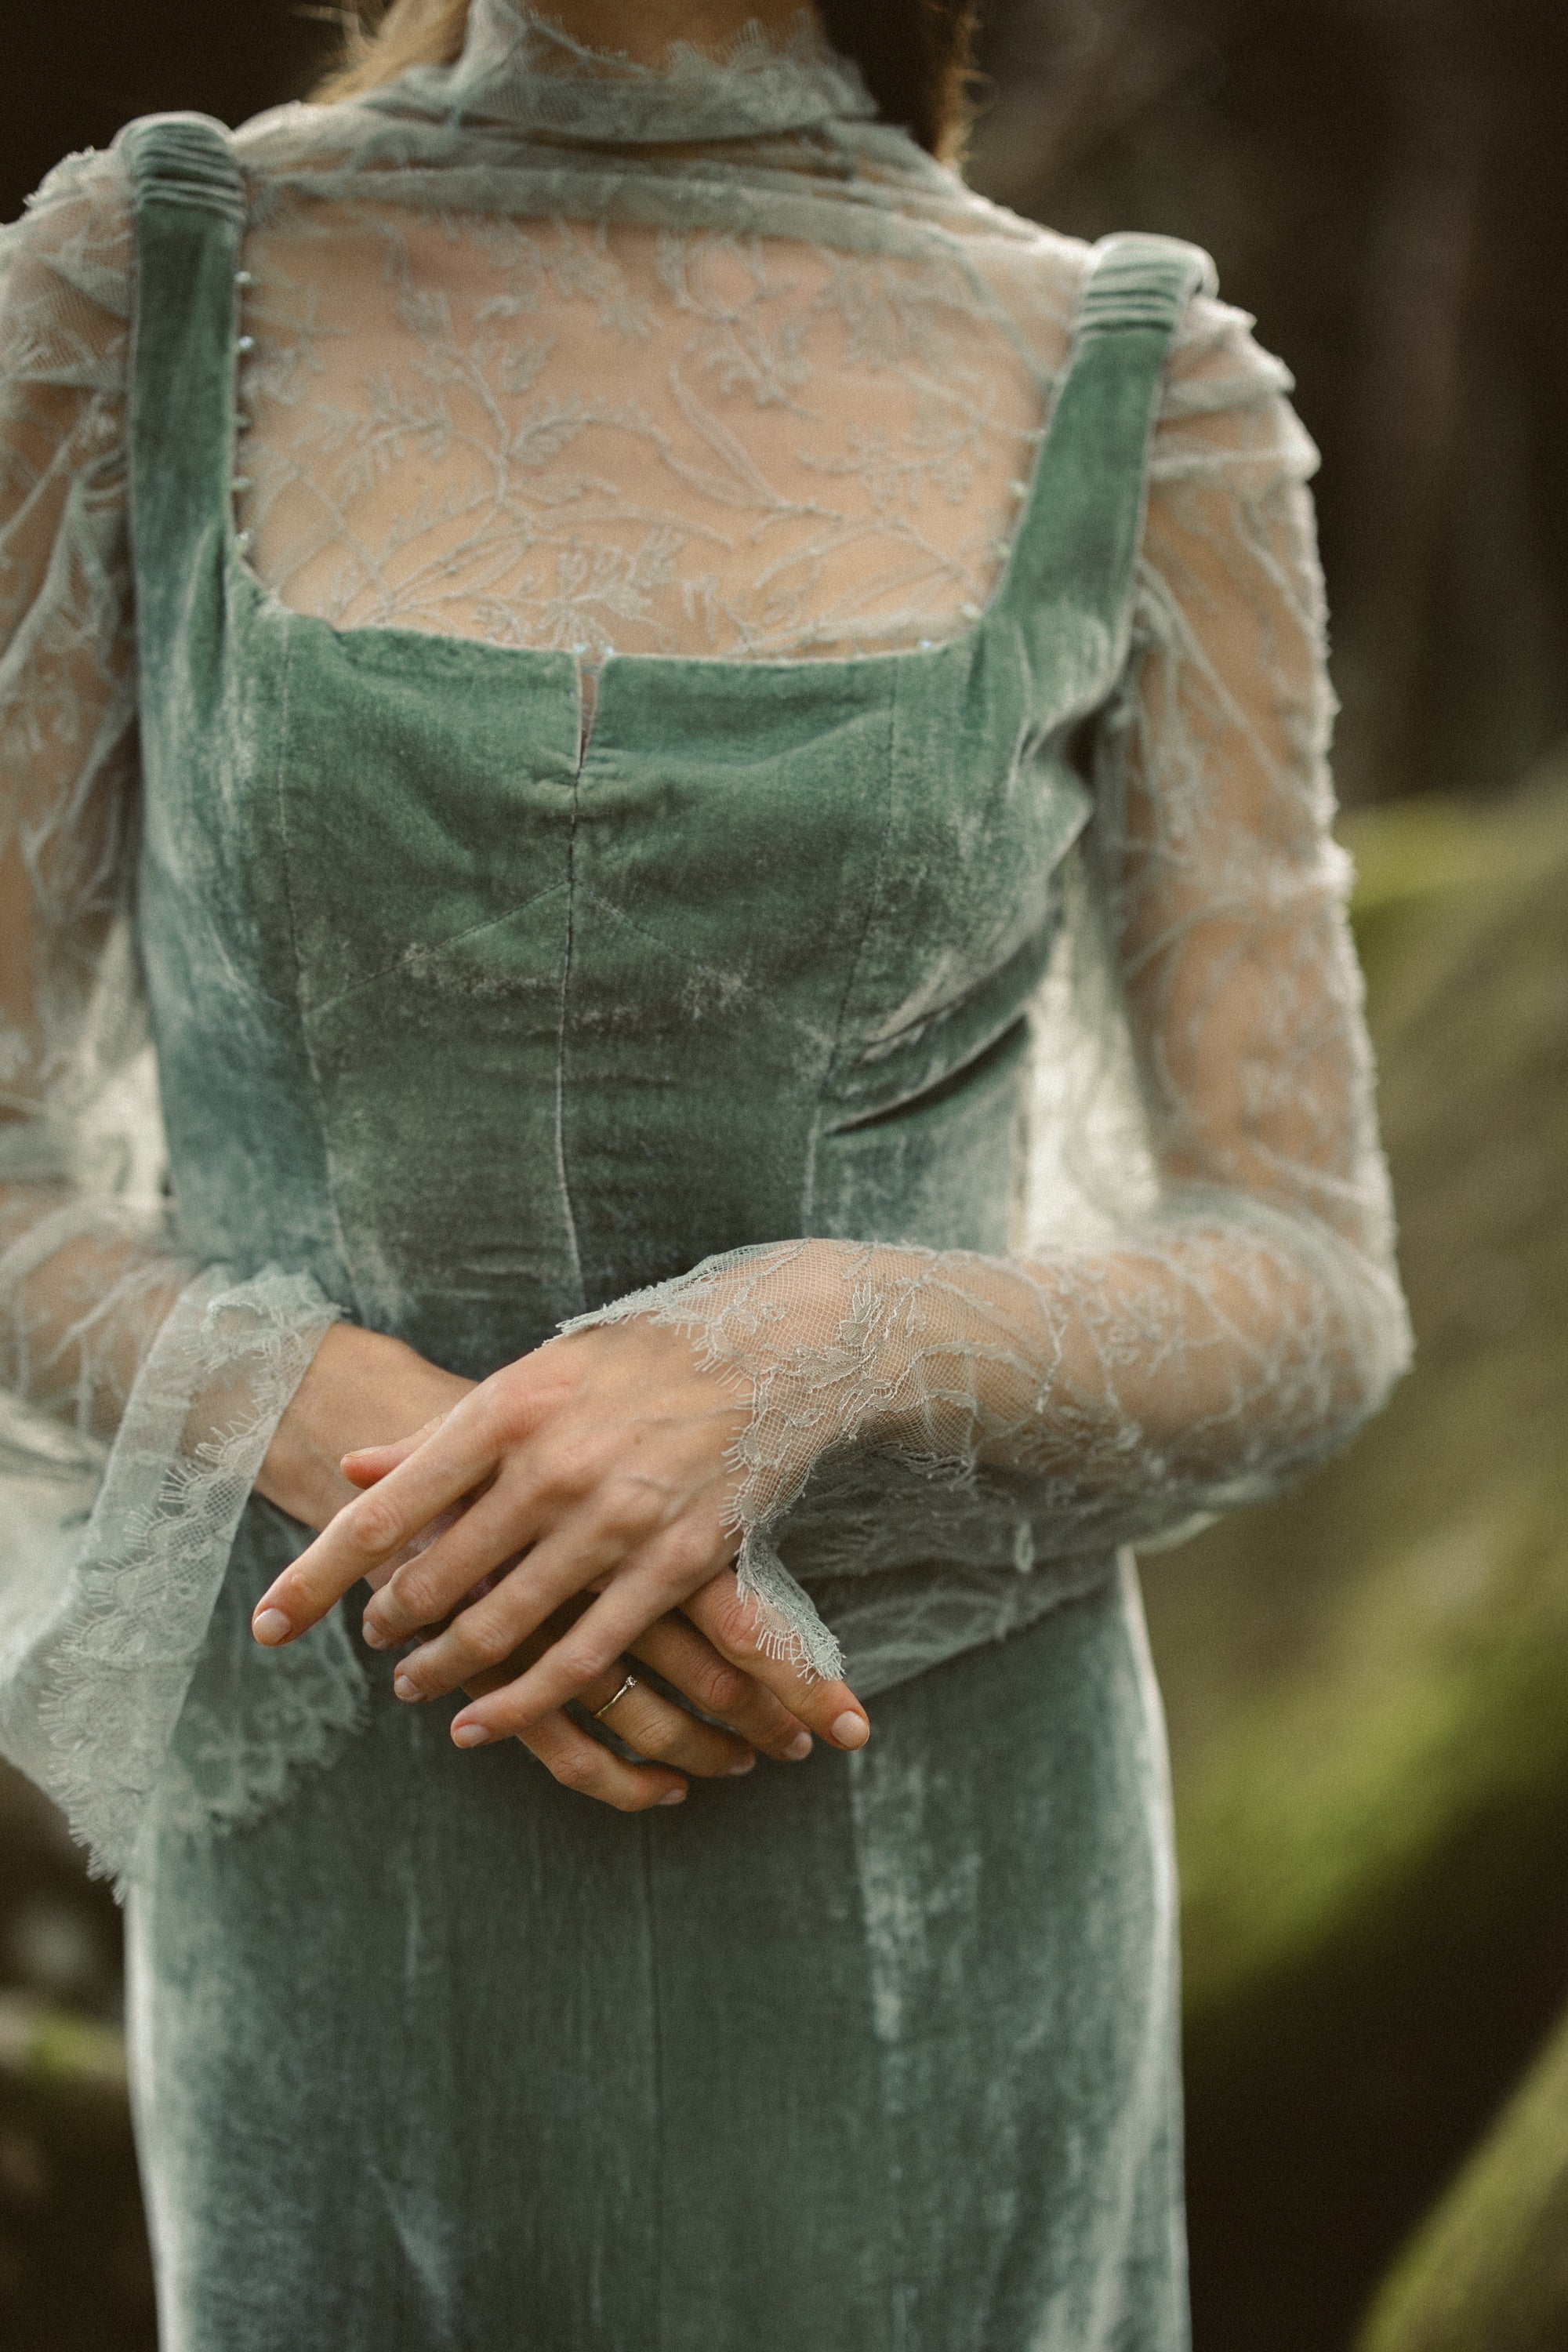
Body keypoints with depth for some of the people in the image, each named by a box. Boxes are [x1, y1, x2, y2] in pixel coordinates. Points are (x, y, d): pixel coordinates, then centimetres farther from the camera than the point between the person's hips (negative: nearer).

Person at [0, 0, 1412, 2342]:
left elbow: (1308, 1300, -3)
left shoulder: (1142, 401, -3)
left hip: (934, 1881, 0)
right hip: (356, 1899, 1)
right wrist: (383, 1460, -21)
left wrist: (800, 1366, -24)